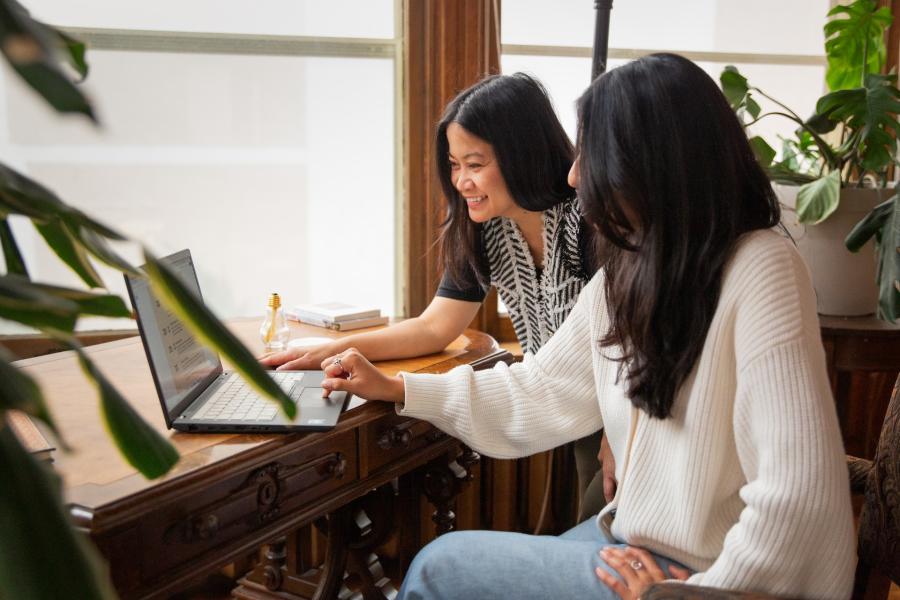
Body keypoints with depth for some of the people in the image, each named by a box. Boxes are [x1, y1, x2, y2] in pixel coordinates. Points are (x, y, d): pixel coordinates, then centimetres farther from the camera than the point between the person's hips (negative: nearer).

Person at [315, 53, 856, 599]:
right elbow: (546, 392, 11)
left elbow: (797, 492, -26)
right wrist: (394, 388, 10)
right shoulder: (625, 277, 5)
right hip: (641, 544, 7)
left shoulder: (760, 270, -22)